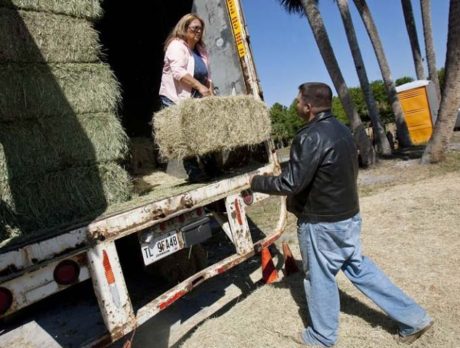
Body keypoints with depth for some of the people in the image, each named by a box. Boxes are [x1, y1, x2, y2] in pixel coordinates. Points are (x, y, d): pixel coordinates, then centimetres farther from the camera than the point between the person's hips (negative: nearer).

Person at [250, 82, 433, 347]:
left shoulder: (311, 137, -23)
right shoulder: (342, 130, 7)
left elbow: (291, 183, -24)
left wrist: (256, 182, -9)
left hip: (322, 222, -9)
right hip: (348, 214, 9)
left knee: (320, 278, 10)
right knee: (358, 267, 21)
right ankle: (413, 318, 30)